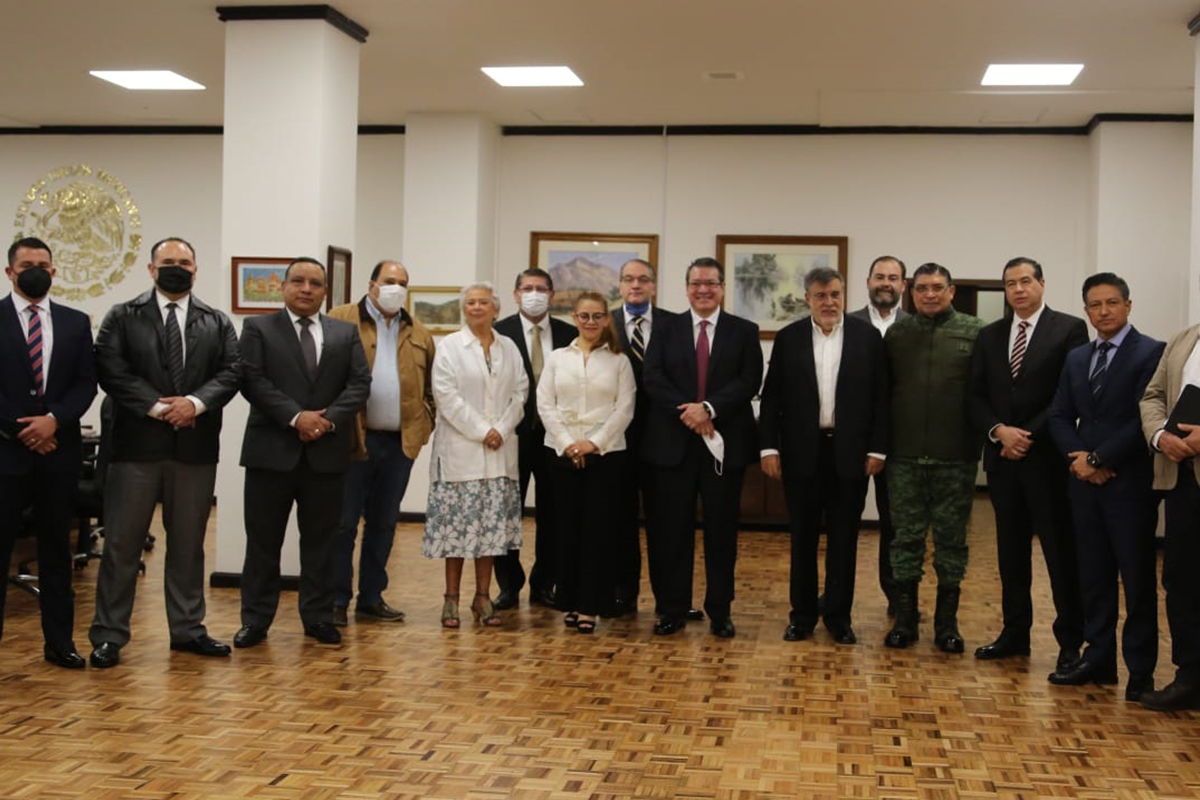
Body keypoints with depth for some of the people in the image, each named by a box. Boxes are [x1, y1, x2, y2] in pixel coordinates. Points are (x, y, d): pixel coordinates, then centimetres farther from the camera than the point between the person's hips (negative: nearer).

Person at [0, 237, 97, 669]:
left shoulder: (75, 322, 9)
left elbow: (86, 383, 4)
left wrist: (54, 419, -11)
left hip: (59, 450, 3)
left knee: (56, 548, 9)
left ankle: (59, 641, 16)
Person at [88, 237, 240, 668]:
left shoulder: (217, 323, 11)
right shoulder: (122, 318, 4)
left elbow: (230, 372, 0)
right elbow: (111, 371, -8)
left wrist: (195, 402, -16)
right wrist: (157, 407, -16)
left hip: (196, 447, 2)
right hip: (137, 444, -2)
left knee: (188, 543, 11)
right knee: (122, 543, 1)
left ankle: (188, 629, 21)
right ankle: (109, 634, 8)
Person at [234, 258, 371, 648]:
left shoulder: (346, 333, 12)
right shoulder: (258, 329, 4)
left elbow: (360, 383, 3)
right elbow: (253, 381, -7)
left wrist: (329, 418, -12)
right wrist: (296, 417, -16)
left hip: (327, 452, 2)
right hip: (272, 450, -2)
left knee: (321, 539, 8)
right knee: (263, 539, 4)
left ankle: (319, 617, 17)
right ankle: (256, 619, 12)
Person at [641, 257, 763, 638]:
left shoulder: (744, 331, 7)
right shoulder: (666, 329, 9)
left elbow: (749, 380, -5)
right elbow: (652, 378, -2)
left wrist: (709, 408, -17)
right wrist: (687, 413, -15)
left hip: (725, 443, 0)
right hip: (672, 443, 1)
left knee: (722, 530, 5)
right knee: (670, 530, 3)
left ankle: (720, 611, 15)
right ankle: (672, 609, 13)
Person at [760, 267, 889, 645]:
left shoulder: (868, 337, 1)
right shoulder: (788, 338, 2)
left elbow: (880, 396, 1)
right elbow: (771, 397, 2)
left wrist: (877, 449, -4)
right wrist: (769, 447, -4)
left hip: (850, 451, 0)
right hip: (802, 451, 1)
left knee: (844, 538, 6)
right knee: (802, 536, 8)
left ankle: (838, 615, 16)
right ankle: (802, 614, 18)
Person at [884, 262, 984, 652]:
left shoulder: (975, 332, 1)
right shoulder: (897, 334, 8)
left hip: (955, 458, -2)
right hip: (905, 456, 2)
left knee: (951, 539, 6)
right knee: (906, 537, 7)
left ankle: (947, 621, 16)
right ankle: (905, 619, 16)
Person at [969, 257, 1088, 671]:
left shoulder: (1069, 329, -3)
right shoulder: (989, 335, 12)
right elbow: (975, 396, 10)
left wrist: (1029, 435, -12)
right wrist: (999, 431, -8)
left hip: (1048, 458, -5)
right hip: (1003, 458, 5)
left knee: (1061, 552, 0)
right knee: (1011, 550, 11)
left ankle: (1071, 641, 7)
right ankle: (1015, 632, 19)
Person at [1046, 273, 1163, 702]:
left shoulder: (1151, 353, -6)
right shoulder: (1077, 358, 14)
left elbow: (1146, 417, -14)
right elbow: (1059, 416, 12)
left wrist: (1099, 458, -12)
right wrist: (1078, 457, -5)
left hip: (1130, 483, -6)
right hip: (1085, 481, 6)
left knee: (1138, 578, 1)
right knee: (1094, 575, 10)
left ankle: (1140, 669, 8)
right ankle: (1098, 658, 17)